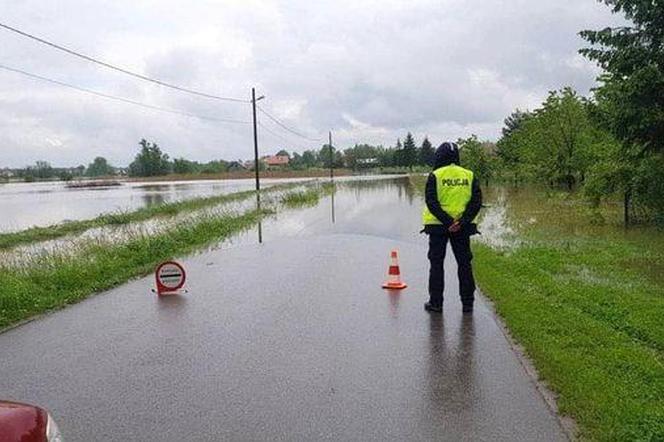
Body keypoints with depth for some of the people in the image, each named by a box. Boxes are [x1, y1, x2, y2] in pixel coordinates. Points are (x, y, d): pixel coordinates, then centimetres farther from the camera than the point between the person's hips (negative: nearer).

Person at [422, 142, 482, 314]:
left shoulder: (435, 176, -4)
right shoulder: (469, 175, 5)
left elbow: (431, 202, -13)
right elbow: (477, 202, -3)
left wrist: (447, 222, -15)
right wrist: (462, 221, -10)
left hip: (438, 225, -3)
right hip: (463, 228, 3)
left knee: (437, 264, 7)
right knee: (464, 264, 12)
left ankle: (436, 302, 9)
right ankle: (467, 303, 15)